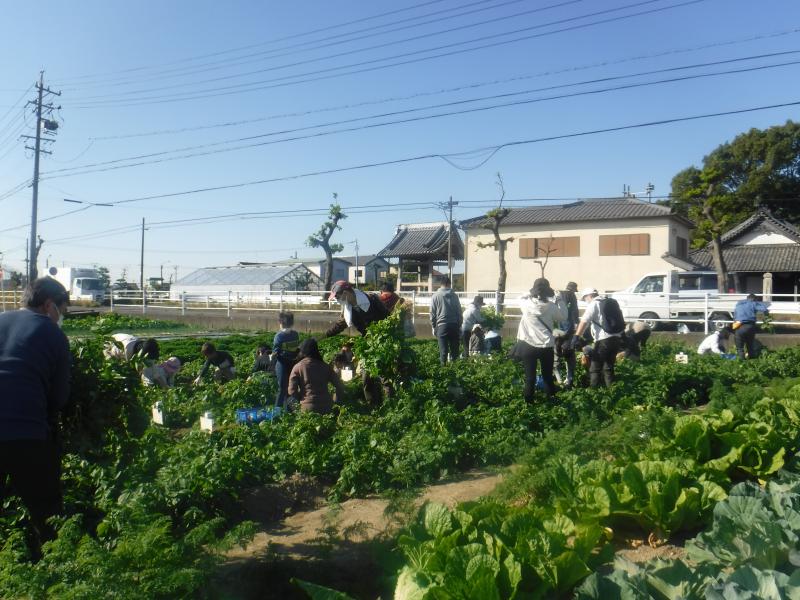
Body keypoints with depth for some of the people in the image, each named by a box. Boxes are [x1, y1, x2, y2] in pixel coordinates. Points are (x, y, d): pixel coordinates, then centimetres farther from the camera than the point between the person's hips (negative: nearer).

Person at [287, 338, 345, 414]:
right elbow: (339, 386, 4)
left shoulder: (297, 367, -1)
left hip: (309, 407, -3)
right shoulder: (325, 366, 6)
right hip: (327, 406, 3)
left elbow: (292, 391, -6)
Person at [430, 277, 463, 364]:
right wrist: (459, 325, 15)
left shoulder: (435, 296, 1)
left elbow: (432, 313, 1)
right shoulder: (454, 296, 6)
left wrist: (433, 327, 9)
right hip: (454, 325, 2)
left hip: (442, 325, -2)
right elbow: (459, 312, 8)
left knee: (443, 350, -1)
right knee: (454, 349, 9)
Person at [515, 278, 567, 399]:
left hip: (528, 346, 0)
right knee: (548, 377, 16)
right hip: (546, 347, 0)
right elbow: (563, 317, 6)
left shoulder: (527, 304, -9)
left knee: (530, 377, 8)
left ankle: (529, 402, 13)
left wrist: (531, 294, 11)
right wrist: (559, 300, 12)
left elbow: (521, 298, 14)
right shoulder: (551, 306, -11)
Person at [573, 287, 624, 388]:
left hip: (604, 339, -8)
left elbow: (584, 322, -16)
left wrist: (577, 337, -21)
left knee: (595, 368, 0)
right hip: (616, 338, 8)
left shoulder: (593, 304, -4)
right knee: (608, 366, 17)